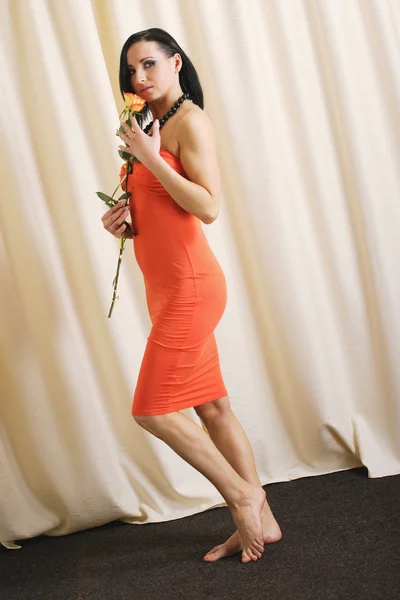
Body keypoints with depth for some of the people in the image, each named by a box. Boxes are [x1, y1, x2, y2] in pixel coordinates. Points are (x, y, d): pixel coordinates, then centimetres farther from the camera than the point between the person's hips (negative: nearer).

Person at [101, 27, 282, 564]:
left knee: (152, 410, -6)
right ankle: (260, 520, 22)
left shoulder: (190, 121, -10)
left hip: (189, 285, -9)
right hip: (170, 288, 9)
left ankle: (243, 494, 11)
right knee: (211, 405, 11)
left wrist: (150, 158, -18)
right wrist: (124, 220, 4)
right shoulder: (153, 128, 17)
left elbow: (208, 207, -20)